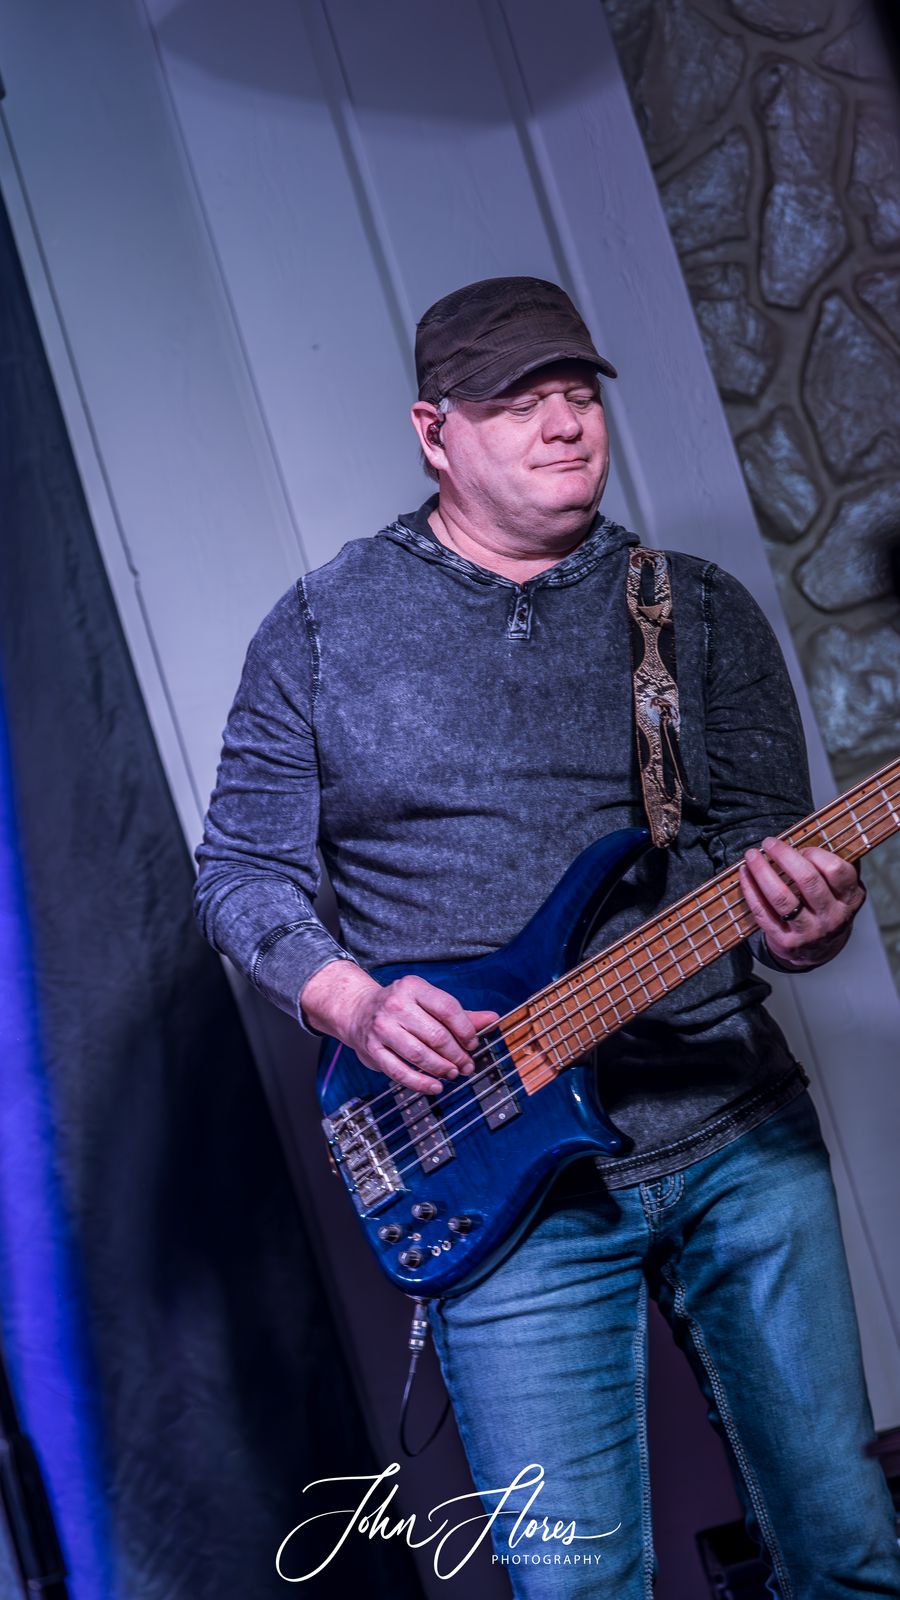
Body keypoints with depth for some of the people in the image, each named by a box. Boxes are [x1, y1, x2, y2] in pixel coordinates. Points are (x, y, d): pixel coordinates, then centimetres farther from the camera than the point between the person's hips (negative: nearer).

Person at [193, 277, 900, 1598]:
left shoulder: (703, 612, 7)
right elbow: (242, 870, 6)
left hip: (740, 1139, 2)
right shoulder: (322, 629, 3)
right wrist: (351, 1003, -12)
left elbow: (775, 851, 5)